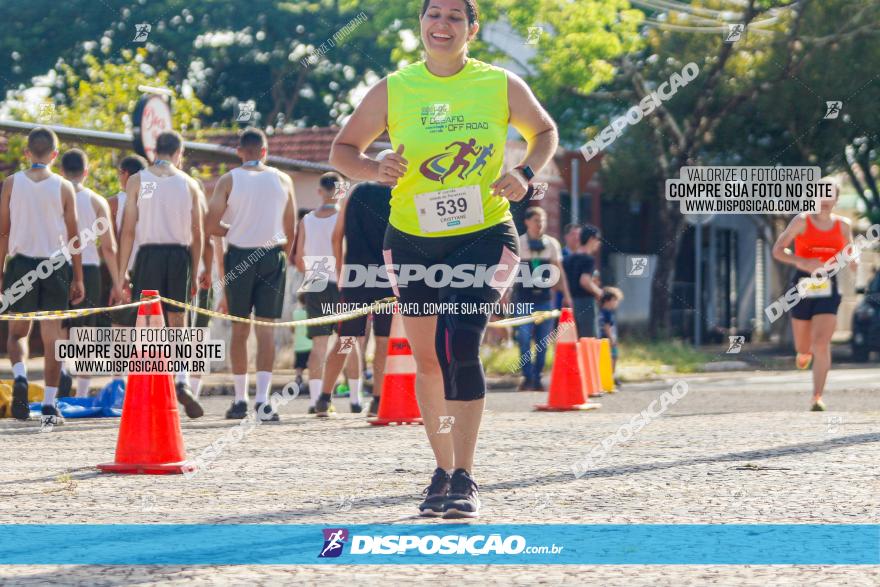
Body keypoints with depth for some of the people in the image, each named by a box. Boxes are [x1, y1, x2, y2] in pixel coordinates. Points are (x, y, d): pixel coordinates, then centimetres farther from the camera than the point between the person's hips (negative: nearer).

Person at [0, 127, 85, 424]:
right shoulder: (63, 187, -1)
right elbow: (74, 236, 0)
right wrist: (78, 278, 6)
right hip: (55, 265, 0)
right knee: (52, 337, 4)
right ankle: (49, 406, 2)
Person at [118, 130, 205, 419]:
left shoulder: (137, 181, 2)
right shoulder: (190, 184, 7)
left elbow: (129, 230, -2)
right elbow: (197, 234, 6)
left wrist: (122, 271, 1)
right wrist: (195, 273, 12)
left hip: (149, 254, -1)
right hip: (179, 255, 1)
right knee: (177, 324, 11)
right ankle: (182, 382, -9)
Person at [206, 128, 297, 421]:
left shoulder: (229, 180, -1)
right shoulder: (283, 180, 4)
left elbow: (211, 225, -7)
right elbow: (291, 230, 7)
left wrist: (234, 231, 10)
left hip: (239, 256, 0)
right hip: (272, 257, 0)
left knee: (239, 329, 9)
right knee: (266, 329, 1)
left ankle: (240, 399, 11)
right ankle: (262, 398, -10)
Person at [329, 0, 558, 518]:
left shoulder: (502, 86, -2)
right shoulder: (393, 91, -1)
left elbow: (545, 132, 14)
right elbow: (343, 150, 6)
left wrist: (525, 174, -6)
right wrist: (375, 170, -15)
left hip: (484, 237, -3)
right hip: (412, 242, 3)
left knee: (460, 344, -22)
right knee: (427, 359, 11)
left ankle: (465, 477, -18)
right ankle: (443, 469, 30)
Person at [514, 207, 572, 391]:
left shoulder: (552, 244, 8)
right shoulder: (518, 244, 1)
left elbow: (558, 270, 12)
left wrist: (566, 295, 8)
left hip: (545, 297, 2)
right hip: (524, 297, -2)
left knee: (543, 341, 2)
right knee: (524, 338, -11)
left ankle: (537, 378, 11)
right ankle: (527, 378, -4)